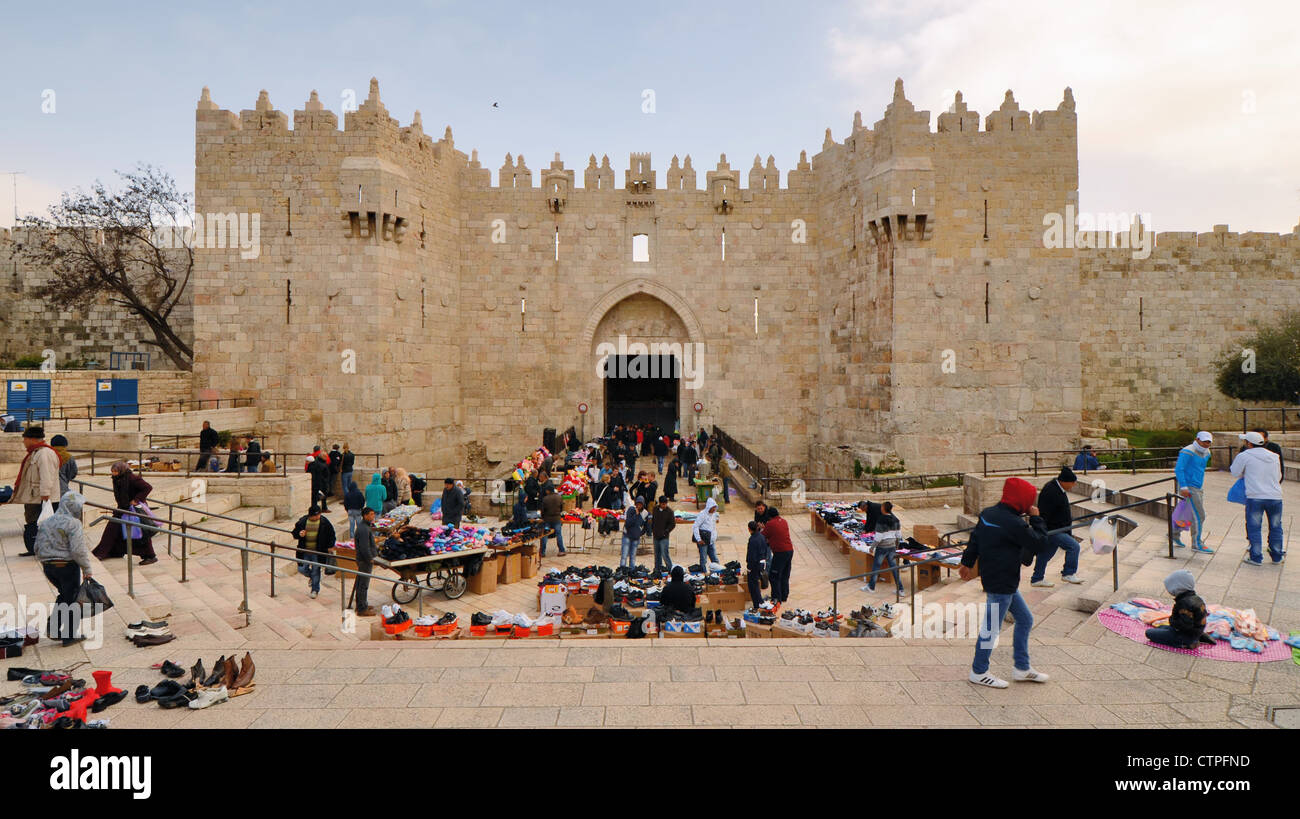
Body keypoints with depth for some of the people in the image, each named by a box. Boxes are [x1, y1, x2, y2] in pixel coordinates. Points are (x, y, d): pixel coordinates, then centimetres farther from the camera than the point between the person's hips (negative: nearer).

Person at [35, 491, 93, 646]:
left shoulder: (46, 522, 10)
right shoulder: (73, 523, -14)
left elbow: (38, 548, 14)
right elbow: (78, 549, -20)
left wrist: (46, 564, 24)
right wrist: (87, 568, -12)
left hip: (48, 567, 7)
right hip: (67, 565, -7)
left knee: (64, 595, 25)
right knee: (72, 598, 5)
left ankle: (53, 627, 18)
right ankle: (70, 635, 11)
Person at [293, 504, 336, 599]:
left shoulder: (324, 523, -5)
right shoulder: (302, 521, -3)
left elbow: (331, 534, 5)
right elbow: (295, 534, 7)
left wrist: (330, 546, 1)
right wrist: (299, 534, -15)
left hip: (317, 552, -2)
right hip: (304, 551, 2)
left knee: (316, 571, 3)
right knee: (302, 569, 3)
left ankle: (315, 590, 19)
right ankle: (311, 577, 37)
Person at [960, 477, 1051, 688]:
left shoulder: (988, 513, 5)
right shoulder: (1014, 524, -23)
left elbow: (975, 538, 15)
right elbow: (1040, 543, -15)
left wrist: (967, 562, 25)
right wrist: (1036, 519, -4)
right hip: (1001, 584, -10)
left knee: (1025, 619, 19)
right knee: (992, 627, 1)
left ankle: (1022, 668, 29)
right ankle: (978, 672, 14)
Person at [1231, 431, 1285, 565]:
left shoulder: (1244, 456, -4)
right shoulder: (1274, 457, 12)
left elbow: (1236, 474, 7)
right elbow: (1279, 476, 23)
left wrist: (1235, 462, 23)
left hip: (1255, 497, -4)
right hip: (1275, 497, 5)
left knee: (1253, 527, 4)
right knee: (1275, 527, 17)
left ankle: (1256, 557, 7)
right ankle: (1277, 556, 26)